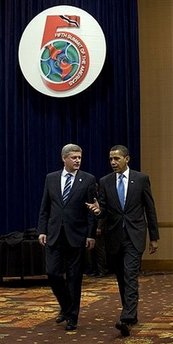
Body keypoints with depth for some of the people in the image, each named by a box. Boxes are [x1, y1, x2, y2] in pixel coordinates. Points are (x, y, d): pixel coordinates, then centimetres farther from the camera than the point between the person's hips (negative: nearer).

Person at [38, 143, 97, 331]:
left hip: (76, 235, -2)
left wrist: (91, 235, -7)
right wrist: (42, 230, 1)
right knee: (53, 273, 0)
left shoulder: (88, 179, -1)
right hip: (54, 234, 2)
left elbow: (92, 209, -3)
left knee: (74, 277, 3)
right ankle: (65, 307, 26)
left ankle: (72, 316, 16)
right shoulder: (51, 178, 7)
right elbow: (44, 207, 9)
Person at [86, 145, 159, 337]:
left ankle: (126, 320, -21)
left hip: (134, 236, -4)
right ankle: (131, 314, 28)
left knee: (130, 277, -15)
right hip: (115, 236, 4)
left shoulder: (141, 179, -1)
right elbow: (104, 211, 3)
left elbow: (150, 209, 3)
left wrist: (154, 237, 3)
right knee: (121, 279, 13)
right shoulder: (105, 182, 4)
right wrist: (98, 210, -22)